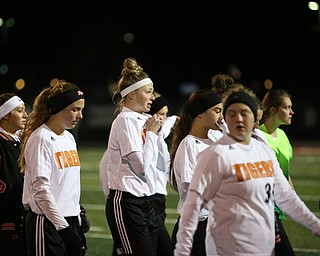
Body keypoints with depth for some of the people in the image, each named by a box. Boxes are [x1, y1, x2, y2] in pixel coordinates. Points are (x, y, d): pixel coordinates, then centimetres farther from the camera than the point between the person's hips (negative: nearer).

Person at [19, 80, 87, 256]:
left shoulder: (69, 138, 13)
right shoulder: (41, 139, -12)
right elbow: (40, 190, -18)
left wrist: (78, 220, 16)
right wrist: (63, 227, -20)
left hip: (70, 221, 8)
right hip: (47, 223, -8)